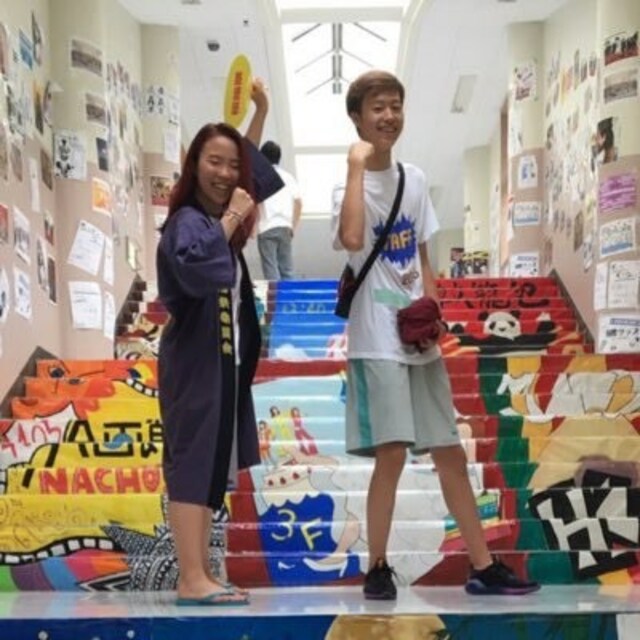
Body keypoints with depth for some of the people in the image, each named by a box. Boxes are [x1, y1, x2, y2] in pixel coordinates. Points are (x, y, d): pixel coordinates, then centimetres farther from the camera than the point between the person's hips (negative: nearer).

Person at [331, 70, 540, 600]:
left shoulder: (415, 179, 10)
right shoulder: (350, 185, -8)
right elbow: (352, 239, -31)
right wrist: (357, 165, -24)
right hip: (378, 340, -6)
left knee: (450, 452, 10)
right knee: (391, 455, -7)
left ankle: (483, 566, 20)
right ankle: (378, 567, 12)